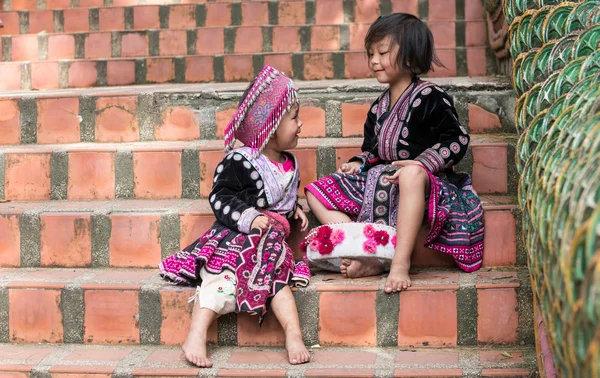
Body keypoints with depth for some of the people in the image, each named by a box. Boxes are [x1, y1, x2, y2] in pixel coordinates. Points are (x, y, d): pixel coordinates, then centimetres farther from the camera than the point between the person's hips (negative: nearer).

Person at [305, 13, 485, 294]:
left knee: (413, 174, -45)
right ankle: (368, 258, -21)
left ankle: (401, 263, -39)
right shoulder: (379, 107, 15)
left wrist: (421, 163, -24)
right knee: (316, 193, -3)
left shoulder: (429, 97, -7)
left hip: (423, 180, -8)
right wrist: (358, 164, 2)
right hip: (379, 180, 8)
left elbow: (457, 140, -13)